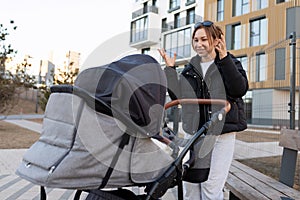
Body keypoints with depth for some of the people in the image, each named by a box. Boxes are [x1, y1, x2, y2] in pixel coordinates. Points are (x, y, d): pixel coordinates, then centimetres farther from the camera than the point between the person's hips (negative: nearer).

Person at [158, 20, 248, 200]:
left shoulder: (230, 63, 1)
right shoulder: (190, 69, 12)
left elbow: (240, 89, -17)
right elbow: (178, 96, 4)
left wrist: (224, 58, -22)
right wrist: (170, 69, -1)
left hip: (223, 134, -4)